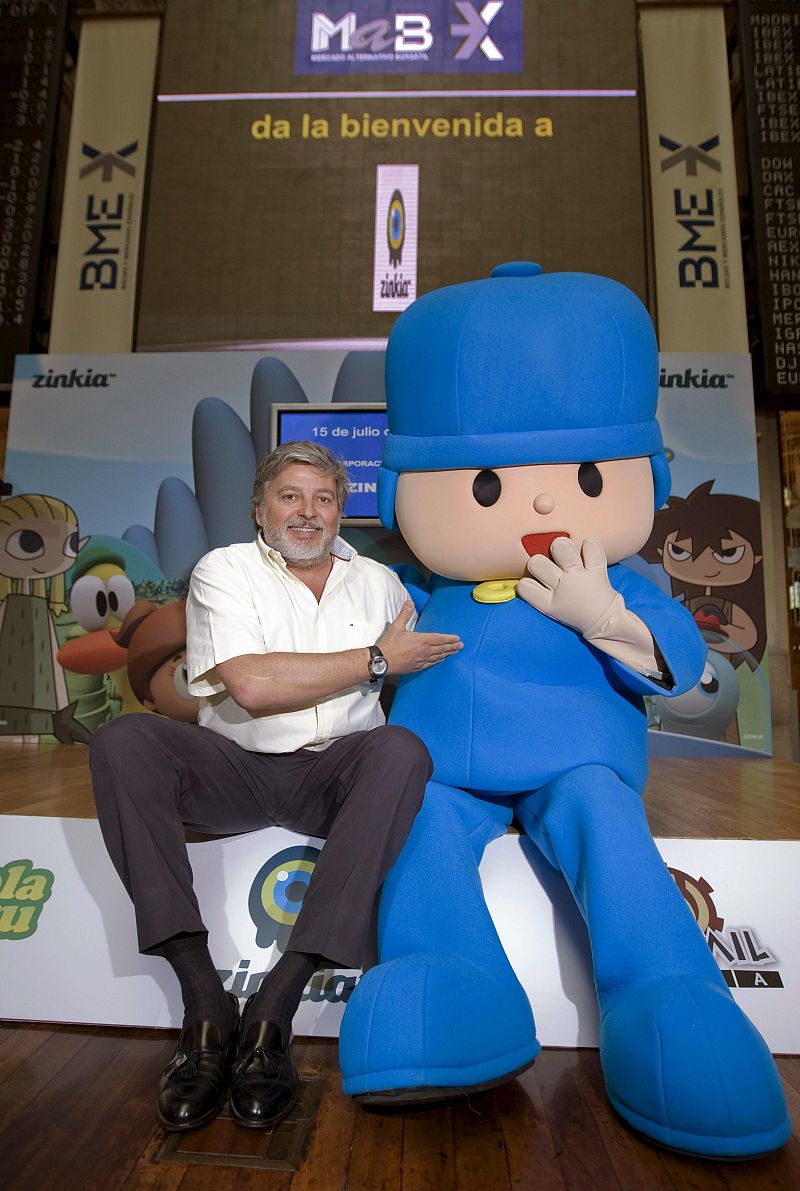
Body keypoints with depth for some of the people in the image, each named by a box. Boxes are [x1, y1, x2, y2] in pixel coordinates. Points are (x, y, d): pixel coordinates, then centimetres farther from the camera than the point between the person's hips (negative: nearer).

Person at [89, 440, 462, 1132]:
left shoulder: (378, 581, 14)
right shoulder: (225, 571, 2)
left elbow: (421, 667, 22)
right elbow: (251, 685, -14)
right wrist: (376, 660, -10)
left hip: (337, 775, 2)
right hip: (234, 769, -1)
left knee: (401, 749, -30)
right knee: (124, 740, -25)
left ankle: (274, 1011, -30)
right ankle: (206, 1004, -28)